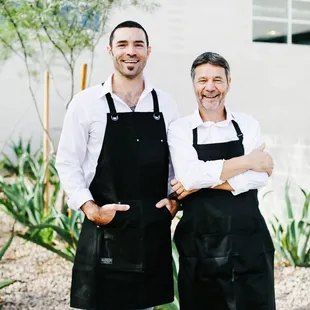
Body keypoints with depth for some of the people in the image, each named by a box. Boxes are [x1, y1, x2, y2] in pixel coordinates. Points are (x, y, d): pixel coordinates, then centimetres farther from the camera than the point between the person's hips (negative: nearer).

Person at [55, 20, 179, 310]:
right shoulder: (86, 102, -4)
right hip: (105, 228, -3)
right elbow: (67, 163, -3)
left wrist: (174, 199, 1)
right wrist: (90, 209, -13)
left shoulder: (165, 104, 6)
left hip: (154, 229, 3)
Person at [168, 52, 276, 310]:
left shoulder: (248, 125, 5)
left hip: (249, 246, 1)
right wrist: (248, 161, -11)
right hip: (198, 250, -1)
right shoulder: (180, 129, 1)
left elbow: (259, 177, -9)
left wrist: (203, 182, -14)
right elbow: (190, 175, -17)